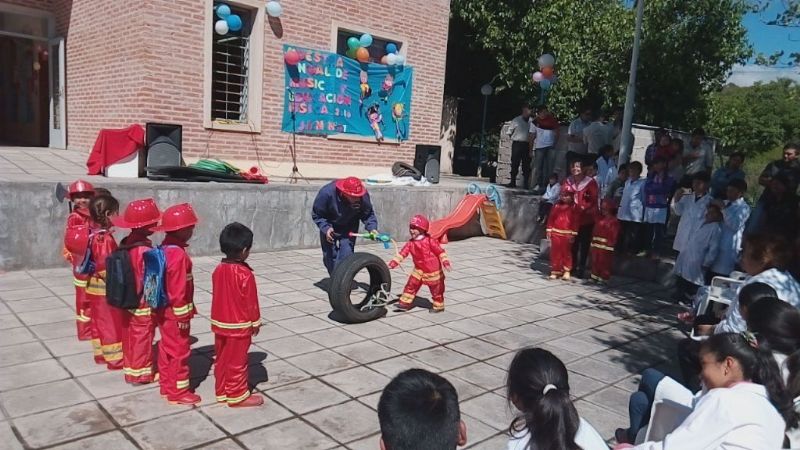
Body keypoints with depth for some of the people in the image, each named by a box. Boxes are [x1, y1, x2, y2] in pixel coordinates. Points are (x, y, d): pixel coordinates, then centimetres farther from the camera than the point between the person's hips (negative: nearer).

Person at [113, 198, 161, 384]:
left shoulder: (125, 243, 0)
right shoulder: (145, 250, -26)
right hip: (143, 303, -8)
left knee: (130, 336, 20)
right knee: (142, 339, 7)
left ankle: (130, 368, 34)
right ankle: (141, 374, 20)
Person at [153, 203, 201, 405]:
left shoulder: (164, 248, 5)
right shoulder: (179, 254, -24)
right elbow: (178, 289, -24)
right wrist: (182, 315, -18)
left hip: (163, 310, 9)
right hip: (174, 312, -9)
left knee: (167, 348, 19)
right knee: (179, 351, 2)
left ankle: (167, 386, 31)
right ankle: (178, 392, 13)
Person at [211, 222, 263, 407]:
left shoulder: (218, 270, -2)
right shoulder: (245, 274, -23)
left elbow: (216, 296, 8)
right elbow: (251, 302, -15)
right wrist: (255, 323, -2)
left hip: (220, 323, 7)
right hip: (239, 325, -7)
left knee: (221, 359, 17)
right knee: (237, 361, 5)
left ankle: (221, 392, 29)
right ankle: (238, 396, 16)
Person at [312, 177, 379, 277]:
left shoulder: (363, 196, -29)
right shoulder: (326, 193, -35)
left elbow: (368, 214, -11)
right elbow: (316, 215, -21)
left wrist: (372, 228, -28)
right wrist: (325, 228, -35)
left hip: (349, 229, 1)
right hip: (329, 228, 0)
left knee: (345, 256, -15)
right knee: (329, 256, 5)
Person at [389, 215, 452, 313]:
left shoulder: (430, 241, -15)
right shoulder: (411, 243, -2)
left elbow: (440, 251, -14)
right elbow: (402, 253, -2)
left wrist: (445, 262, -21)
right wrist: (393, 263, -10)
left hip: (433, 271, -4)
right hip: (419, 270, 4)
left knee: (436, 289, 7)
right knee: (411, 285, -3)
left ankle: (438, 306, 23)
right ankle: (405, 303, 5)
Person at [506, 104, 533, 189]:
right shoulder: (516, 120, 4)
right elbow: (510, 132, 10)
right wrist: (515, 138, 4)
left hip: (527, 145, 1)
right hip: (517, 144, -1)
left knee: (526, 165, 2)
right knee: (514, 164, 3)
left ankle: (526, 183, 6)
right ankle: (513, 182, 9)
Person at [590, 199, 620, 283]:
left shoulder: (614, 221, -9)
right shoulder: (600, 219, 14)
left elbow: (614, 234, -14)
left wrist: (611, 243, -20)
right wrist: (593, 240, 11)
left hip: (606, 245, -8)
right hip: (596, 244, 8)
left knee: (604, 262, -1)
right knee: (595, 261, 12)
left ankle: (604, 278, 5)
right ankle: (595, 276, 21)